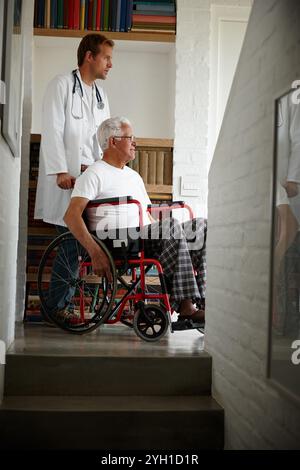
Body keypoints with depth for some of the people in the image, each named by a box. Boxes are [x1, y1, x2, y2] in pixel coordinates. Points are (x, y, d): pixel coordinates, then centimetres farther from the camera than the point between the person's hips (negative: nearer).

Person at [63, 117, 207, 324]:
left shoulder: (134, 176, 29)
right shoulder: (95, 174, 3)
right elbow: (71, 215, -12)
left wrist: (169, 236, 11)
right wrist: (95, 252, -25)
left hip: (145, 239, 8)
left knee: (202, 227, -11)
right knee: (172, 226, -31)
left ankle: (205, 297, -25)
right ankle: (184, 306, -33)